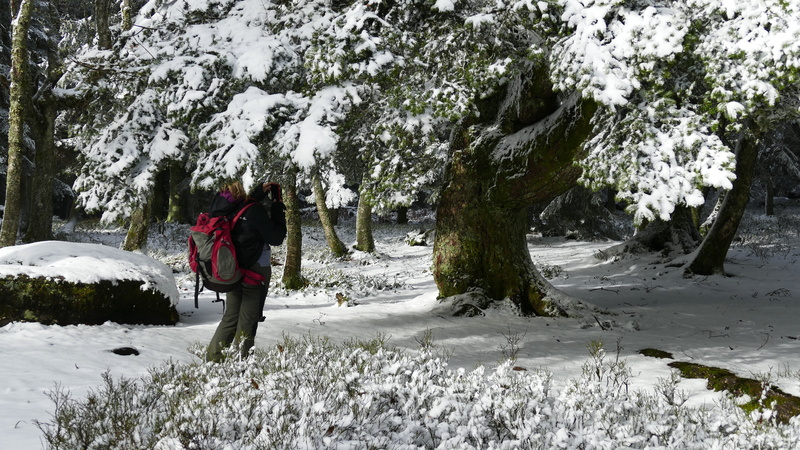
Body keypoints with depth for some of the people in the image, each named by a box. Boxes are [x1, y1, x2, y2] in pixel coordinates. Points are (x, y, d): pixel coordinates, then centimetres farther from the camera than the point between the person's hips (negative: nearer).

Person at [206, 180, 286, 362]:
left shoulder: (222, 206, -4)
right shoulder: (255, 211, -22)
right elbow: (276, 237, -12)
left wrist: (259, 192, 7)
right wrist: (278, 207, -4)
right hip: (256, 270, -6)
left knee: (231, 315, 19)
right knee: (248, 318, 5)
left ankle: (212, 357, 20)